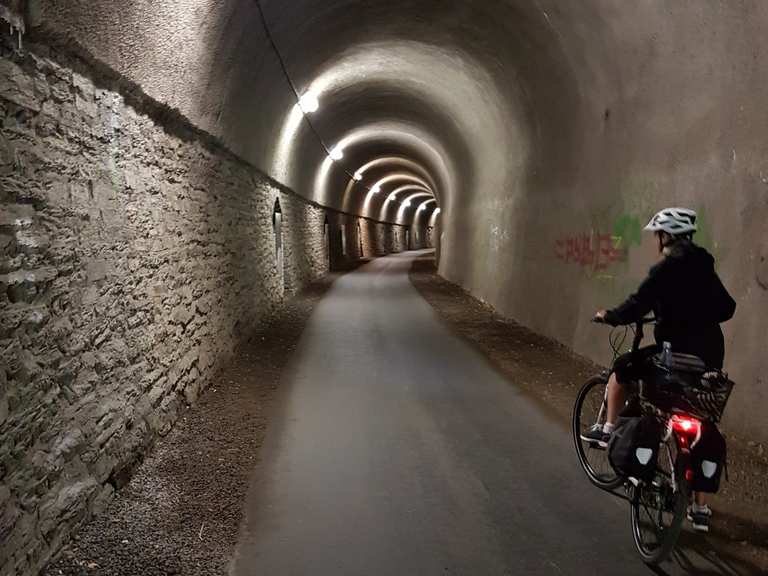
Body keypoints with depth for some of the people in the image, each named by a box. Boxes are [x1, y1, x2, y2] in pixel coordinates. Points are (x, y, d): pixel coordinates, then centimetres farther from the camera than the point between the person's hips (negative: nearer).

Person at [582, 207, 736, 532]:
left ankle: (608, 430, 19)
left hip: (678, 355, -7)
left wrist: (608, 317, 2)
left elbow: (635, 308, -15)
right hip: (710, 359, 7)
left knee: (621, 369, 16)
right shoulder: (704, 268, 13)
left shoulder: (666, 269, -10)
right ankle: (700, 509, 19)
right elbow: (726, 308, 21)